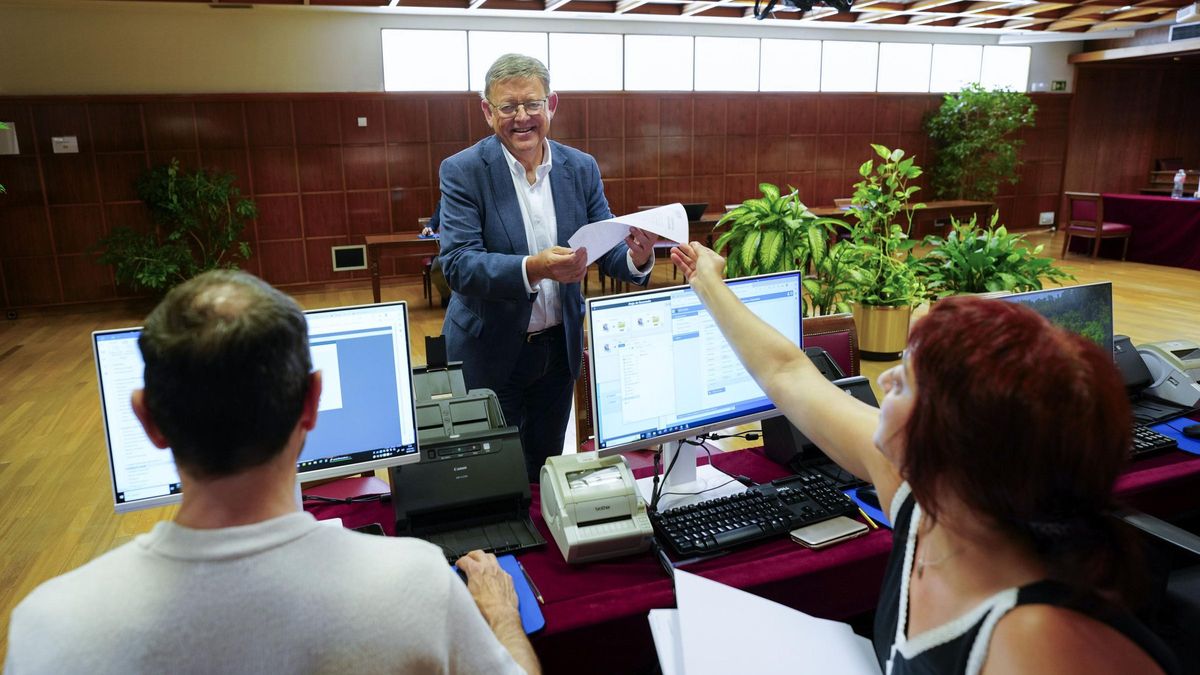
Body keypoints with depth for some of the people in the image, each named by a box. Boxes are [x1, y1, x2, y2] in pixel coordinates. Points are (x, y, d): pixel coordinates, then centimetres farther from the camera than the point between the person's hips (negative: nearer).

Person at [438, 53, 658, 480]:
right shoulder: (463, 171, -12)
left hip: (559, 348, 3)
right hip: (489, 351, -3)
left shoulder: (581, 168, -1)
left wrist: (636, 257, -26)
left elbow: (607, 248, -2)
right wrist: (533, 268, -39)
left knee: (545, 469, 19)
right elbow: (457, 264, -22)